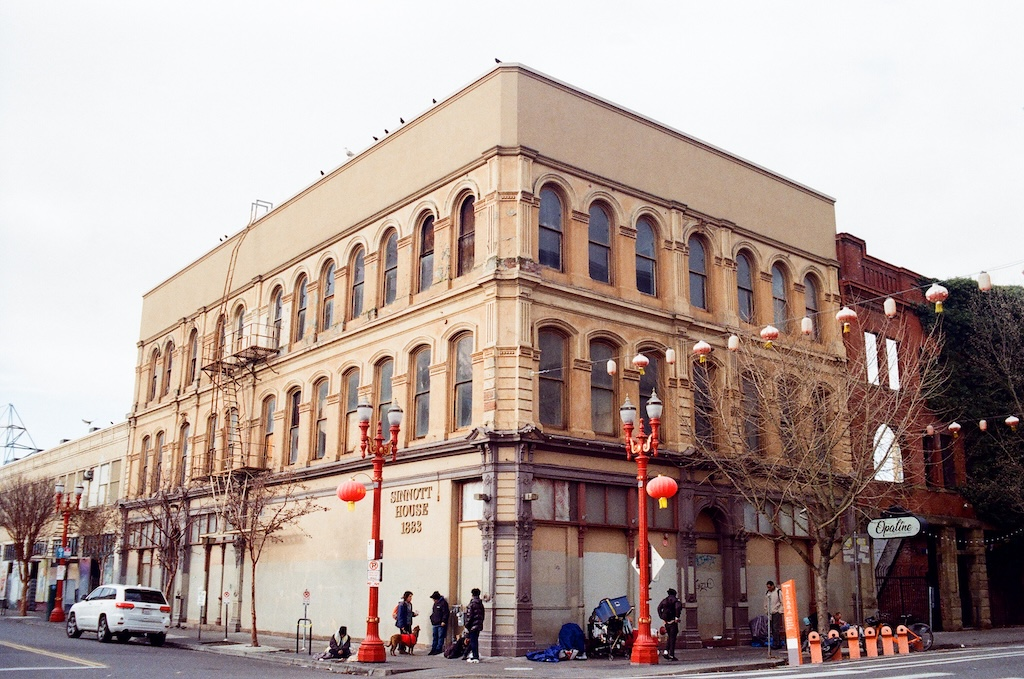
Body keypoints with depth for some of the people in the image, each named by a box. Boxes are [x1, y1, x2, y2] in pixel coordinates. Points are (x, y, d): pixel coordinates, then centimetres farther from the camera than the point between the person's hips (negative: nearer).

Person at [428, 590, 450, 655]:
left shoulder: (443, 603, -9)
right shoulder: (435, 603, 17)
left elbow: (446, 613, -14)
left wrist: (443, 621, -18)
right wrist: (432, 618, 13)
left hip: (441, 624, -8)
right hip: (435, 623, 8)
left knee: (440, 637, -4)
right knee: (435, 637, 10)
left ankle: (438, 649, -1)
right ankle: (433, 649, 14)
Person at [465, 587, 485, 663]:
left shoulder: (472, 603, -13)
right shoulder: (481, 604, 9)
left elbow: (469, 616, -15)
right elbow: (482, 615, 14)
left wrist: (467, 626, -11)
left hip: (473, 626, -7)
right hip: (479, 626, 7)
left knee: (473, 641, -2)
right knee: (475, 641, 15)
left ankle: (475, 657, -2)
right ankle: (476, 656, 19)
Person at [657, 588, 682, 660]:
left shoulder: (664, 600, 11)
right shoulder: (676, 600, -4)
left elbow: (659, 608, 5)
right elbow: (678, 607, -23)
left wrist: (662, 618, 5)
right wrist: (677, 617, -15)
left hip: (666, 622, 5)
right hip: (673, 622, -5)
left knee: (670, 637, 18)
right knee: (672, 638, 1)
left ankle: (666, 651, 3)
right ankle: (671, 655, -1)